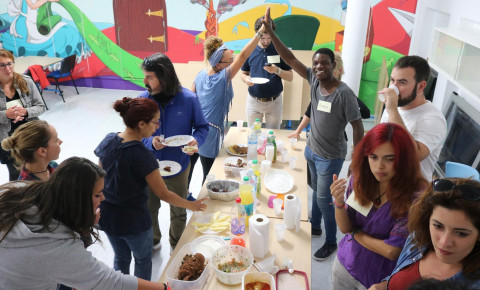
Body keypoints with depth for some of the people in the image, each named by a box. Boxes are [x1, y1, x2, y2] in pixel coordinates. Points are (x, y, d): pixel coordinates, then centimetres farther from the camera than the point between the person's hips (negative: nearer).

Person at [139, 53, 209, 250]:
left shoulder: (188, 99, -18)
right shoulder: (143, 100, -14)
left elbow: (202, 127, -3)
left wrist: (196, 140, -25)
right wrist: (150, 142, -26)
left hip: (178, 168, -1)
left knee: (178, 213, 22)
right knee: (149, 210, 21)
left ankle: (176, 247, 52)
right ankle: (153, 241, 53)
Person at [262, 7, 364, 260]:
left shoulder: (344, 93, -24)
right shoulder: (313, 79, -8)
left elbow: (357, 126, -18)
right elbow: (289, 59, -10)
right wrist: (270, 32, -18)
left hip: (330, 157, -6)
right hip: (311, 150, 6)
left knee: (324, 198, 3)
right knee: (317, 190, 24)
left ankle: (331, 242, 23)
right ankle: (314, 225, 46)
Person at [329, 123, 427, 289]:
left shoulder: (415, 195, -27)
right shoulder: (361, 178, -13)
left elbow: (392, 251, -23)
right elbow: (345, 228, -7)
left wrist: (356, 233, -10)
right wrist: (339, 202, -25)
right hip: (344, 264, 4)